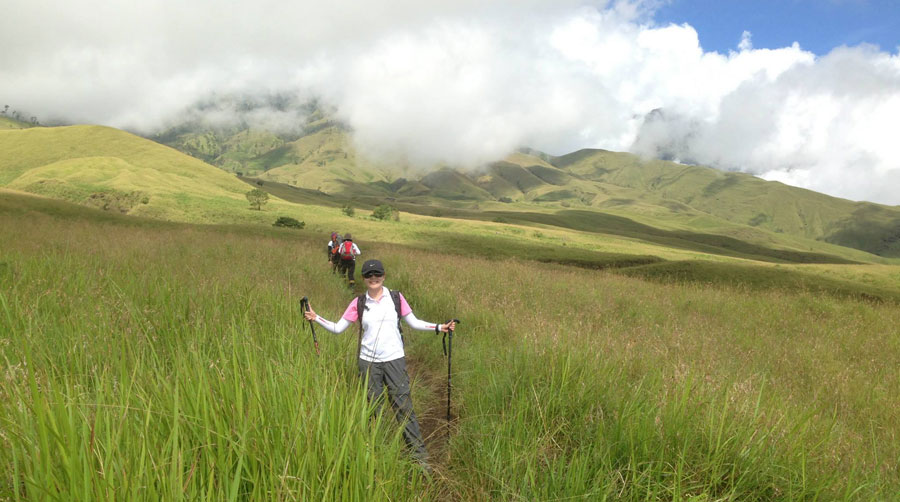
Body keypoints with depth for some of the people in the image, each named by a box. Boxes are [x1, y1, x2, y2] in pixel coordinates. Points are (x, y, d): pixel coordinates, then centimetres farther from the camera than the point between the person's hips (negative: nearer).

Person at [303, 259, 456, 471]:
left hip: (394, 360, -1)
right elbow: (338, 328, 4)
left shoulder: (395, 298, 2)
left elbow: (414, 322, 6)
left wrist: (440, 327, -4)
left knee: (404, 407, -2)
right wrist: (316, 318, -9)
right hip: (368, 362, 1)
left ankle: (419, 456, 5)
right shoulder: (359, 303, 3)